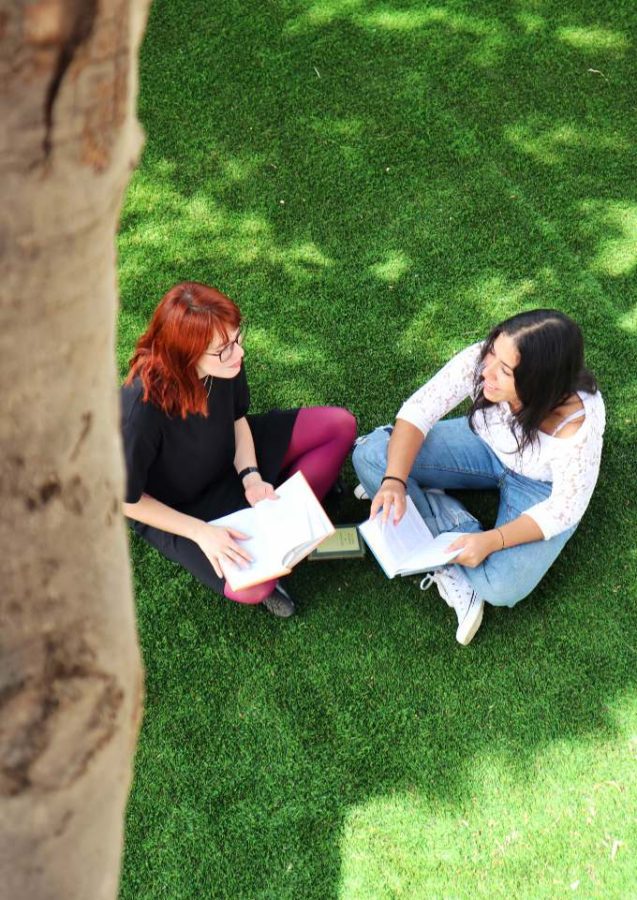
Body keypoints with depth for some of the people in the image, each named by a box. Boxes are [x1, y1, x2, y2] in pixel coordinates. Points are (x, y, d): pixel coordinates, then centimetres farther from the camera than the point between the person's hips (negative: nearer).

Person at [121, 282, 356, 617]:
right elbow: (126, 500, -23)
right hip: (175, 511, -6)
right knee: (253, 584, -29)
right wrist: (200, 531, -25)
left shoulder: (225, 363, -23)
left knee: (340, 426, -1)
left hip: (227, 458, 6)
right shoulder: (143, 409, -39)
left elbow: (237, 416, 0)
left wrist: (251, 476, -15)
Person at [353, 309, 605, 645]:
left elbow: (564, 507, -24)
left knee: (500, 587, -29)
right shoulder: (480, 359, -31)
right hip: (485, 446, 4)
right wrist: (394, 480, -38)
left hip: (540, 486, -3)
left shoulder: (578, 428, -37)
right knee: (370, 454, -16)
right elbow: (418, 410, -23)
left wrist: (491, 541, -36)